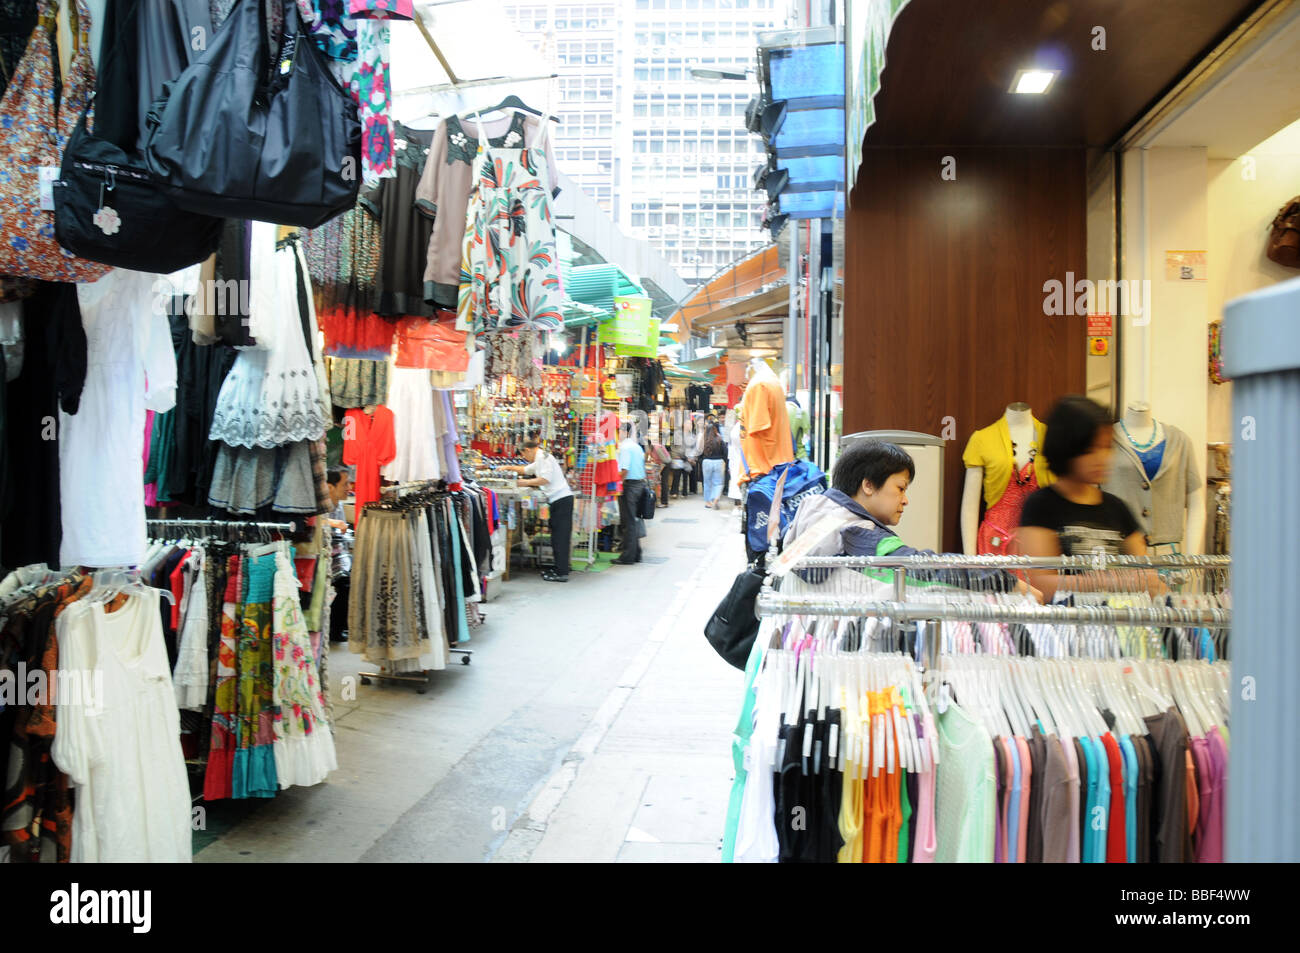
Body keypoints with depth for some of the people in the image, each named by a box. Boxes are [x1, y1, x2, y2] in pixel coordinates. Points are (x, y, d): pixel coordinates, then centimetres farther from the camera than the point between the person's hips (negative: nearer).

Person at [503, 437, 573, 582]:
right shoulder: (539, 459, 25)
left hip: (562, 499, -10)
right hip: (557, 500, 10)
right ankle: (558, 568, 16)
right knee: (557, 536, 11)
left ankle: (562, 573, -11)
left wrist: (526, 482, -6)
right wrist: (509, 467, 41)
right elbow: (526, 470, 42)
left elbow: (545, 479, -16)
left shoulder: (543, 457, -7)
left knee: (561, 536, -10)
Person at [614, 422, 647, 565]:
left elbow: (624, 469, -20)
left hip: (629, 484, -9)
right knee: (634, 519, 14)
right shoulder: (637, 446, 15)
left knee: (628, 522, -5)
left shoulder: (624, 447, -13)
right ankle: (636, 554, 19)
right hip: (640, 483, 9)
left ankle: (628, 556, -1)